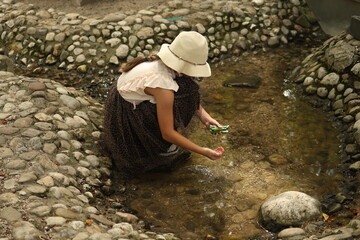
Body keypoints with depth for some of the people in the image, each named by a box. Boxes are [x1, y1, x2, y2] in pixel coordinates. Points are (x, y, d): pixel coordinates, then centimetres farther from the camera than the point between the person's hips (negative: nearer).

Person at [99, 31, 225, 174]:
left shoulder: (161, 61, -11)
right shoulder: (163, 85, -34)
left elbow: (190, 95, 6)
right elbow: (167, 134, -27)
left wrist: (204, 116, -6)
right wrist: (202, 151, -22)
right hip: (124, 118, -8)